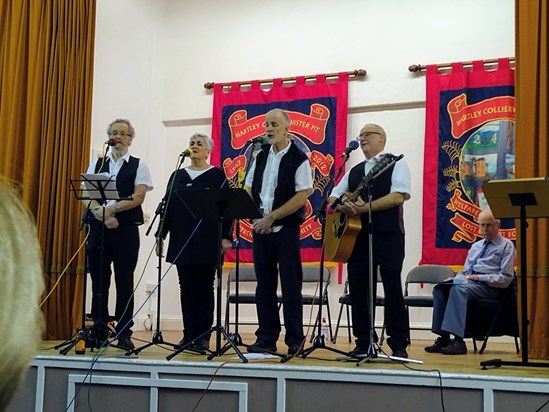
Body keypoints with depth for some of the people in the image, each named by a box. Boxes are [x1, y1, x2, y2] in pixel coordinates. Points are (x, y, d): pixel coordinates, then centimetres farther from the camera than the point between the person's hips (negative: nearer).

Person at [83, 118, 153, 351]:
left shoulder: (138, 165, 5)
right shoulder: (96, 164, 14)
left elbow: (138, 197, -7)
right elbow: (86, 196, 4)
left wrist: (111, 209, -17)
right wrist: (102, 214, -13)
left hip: (126, 228, -3)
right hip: (98, 227, 3)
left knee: (124, 282, 0)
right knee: (99, 281, 4)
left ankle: (124, 333, 5)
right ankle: (99, 331, 12)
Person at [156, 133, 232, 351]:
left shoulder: (217, 176, 1)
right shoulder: (177, 176, 14)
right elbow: (168, 206, 13)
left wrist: (226, 237, -12)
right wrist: (161, 235, 8)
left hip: (206, 243, -4)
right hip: (181, 242, 4)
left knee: (204, 287, 0)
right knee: (186, 288, 6)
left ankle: (203, 336, 6)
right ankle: (189, 335, 12)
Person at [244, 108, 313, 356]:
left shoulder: (299, 159, -5)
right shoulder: (261, 156, 12)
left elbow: (302, 196, -13)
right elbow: (249, 190, 13)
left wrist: (271, 217, -15)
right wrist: (255, 217, -3)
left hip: (286, 230, -6)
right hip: (260, 230, 6)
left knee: (290, 286, -1)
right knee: (264, 286, 8)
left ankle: (295, 341, 5)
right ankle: (266, 339, 15)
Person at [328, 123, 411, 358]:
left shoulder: (396, 164, 3)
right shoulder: (354, 171, 21)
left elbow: (398, 197, -11)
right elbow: (333, 197, 18)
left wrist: (362, 208, -16)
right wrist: (343, 206, -7)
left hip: (388, 235, -6)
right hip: (357, 235, 6)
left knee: (392, 288, -4)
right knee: (357, 289, 4)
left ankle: (399, 345, 3)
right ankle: (363, 343, 12)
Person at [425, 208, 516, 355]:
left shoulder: (506, 246, 4)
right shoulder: (476, 246, 25)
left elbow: (505, 279, -6)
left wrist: (478, 277, -13)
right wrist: (459, 277, 1)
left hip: (488, 286, -6)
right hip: (467, 282, 6)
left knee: (458, 290, -36)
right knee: (439, 289, -23)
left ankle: (458, 341, -43)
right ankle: (443, 337, -28)